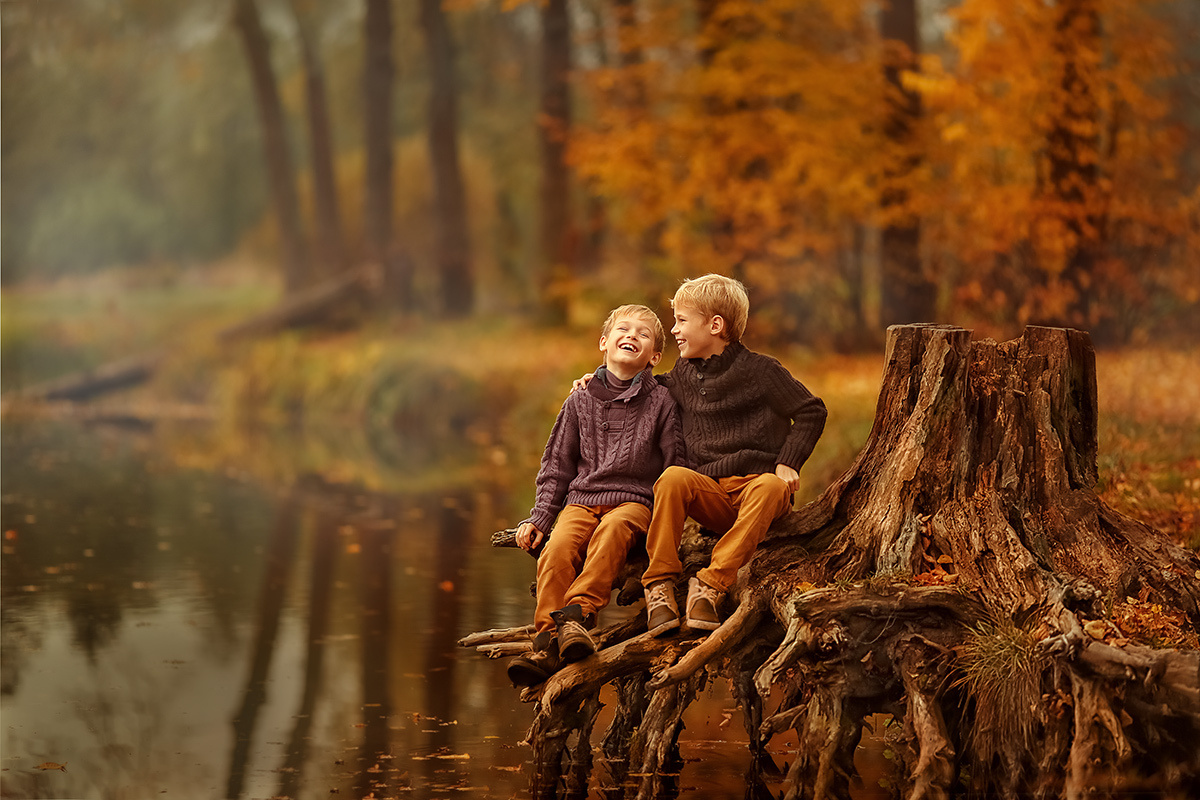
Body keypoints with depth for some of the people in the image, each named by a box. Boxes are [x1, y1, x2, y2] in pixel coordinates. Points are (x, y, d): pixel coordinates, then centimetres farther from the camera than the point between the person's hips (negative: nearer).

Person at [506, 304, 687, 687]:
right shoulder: (580, 402, 15)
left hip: (635, 500, -2)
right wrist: (539, 517, 6)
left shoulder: (660, 402, 10)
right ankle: (546, 644, -35)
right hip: (582, 498, 2)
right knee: (557, 548, -28)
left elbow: (675, 465, 9)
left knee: (612, 530, -37)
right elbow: (557, 465, 18)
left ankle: (577, 614, -48)